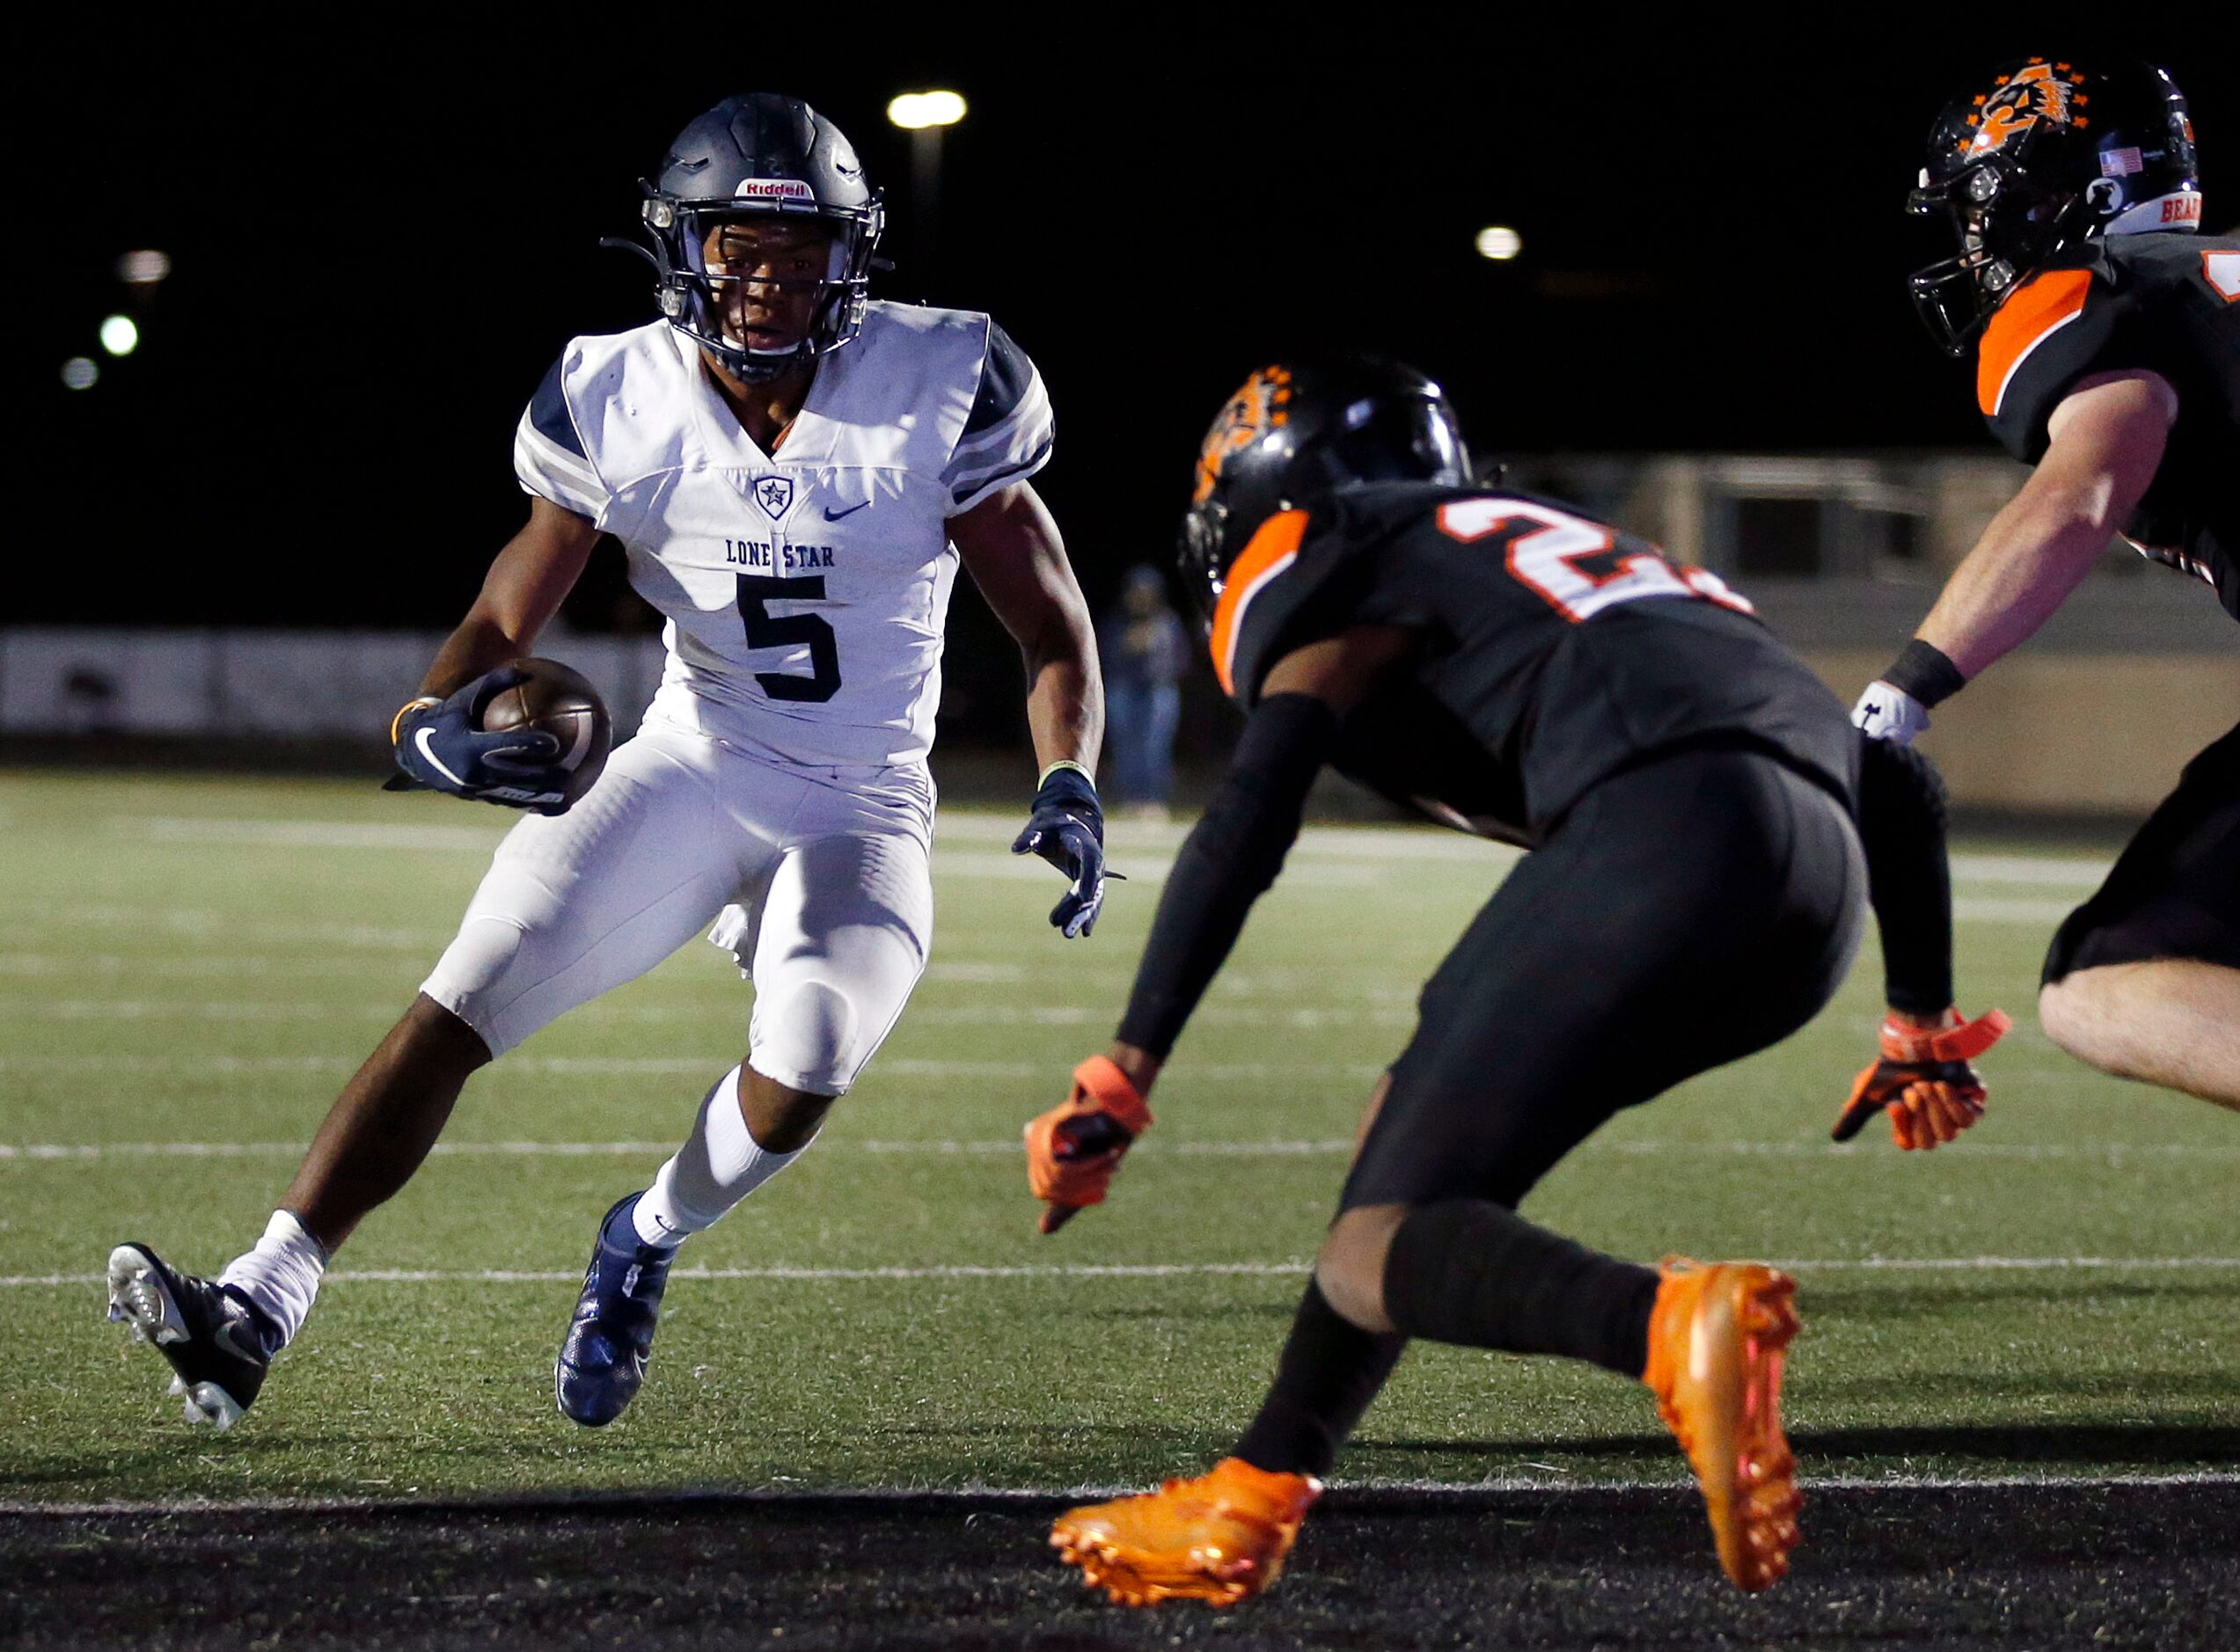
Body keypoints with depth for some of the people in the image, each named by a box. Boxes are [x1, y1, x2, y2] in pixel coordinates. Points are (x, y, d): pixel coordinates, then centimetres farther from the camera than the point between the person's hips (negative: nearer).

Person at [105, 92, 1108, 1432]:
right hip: (691, 771, 2)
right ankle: (262, 1307, -19)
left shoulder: (939, 391, -9)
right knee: (459, 1008, -17)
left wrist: (1069, 790, -16)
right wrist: (435, 720, -17)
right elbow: (513, 612, 4)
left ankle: (645, 1247, 4)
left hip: (862, 818, -2)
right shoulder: (624, 404, -4)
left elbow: (1054, 628, -1)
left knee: (805, 1066, -29)